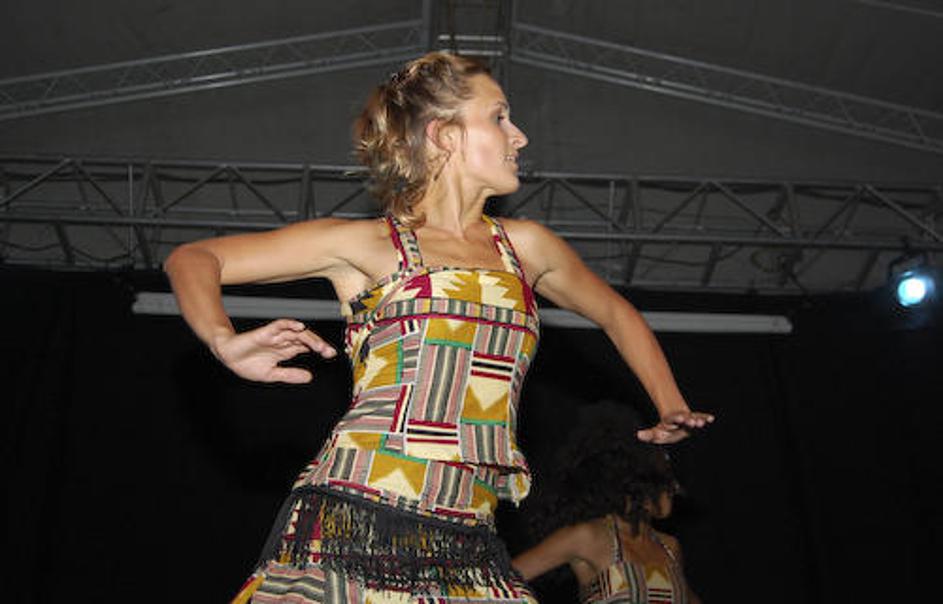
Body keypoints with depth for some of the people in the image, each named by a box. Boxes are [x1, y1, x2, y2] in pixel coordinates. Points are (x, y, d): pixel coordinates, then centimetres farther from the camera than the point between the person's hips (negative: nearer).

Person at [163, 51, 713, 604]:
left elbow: (617, 314, 33)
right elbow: (192, 260, 4)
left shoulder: (525, 247, 16)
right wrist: (227, 344, -15)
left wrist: (673, 410, 24)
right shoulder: (367, 245, 3)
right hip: (350, 525, -4)